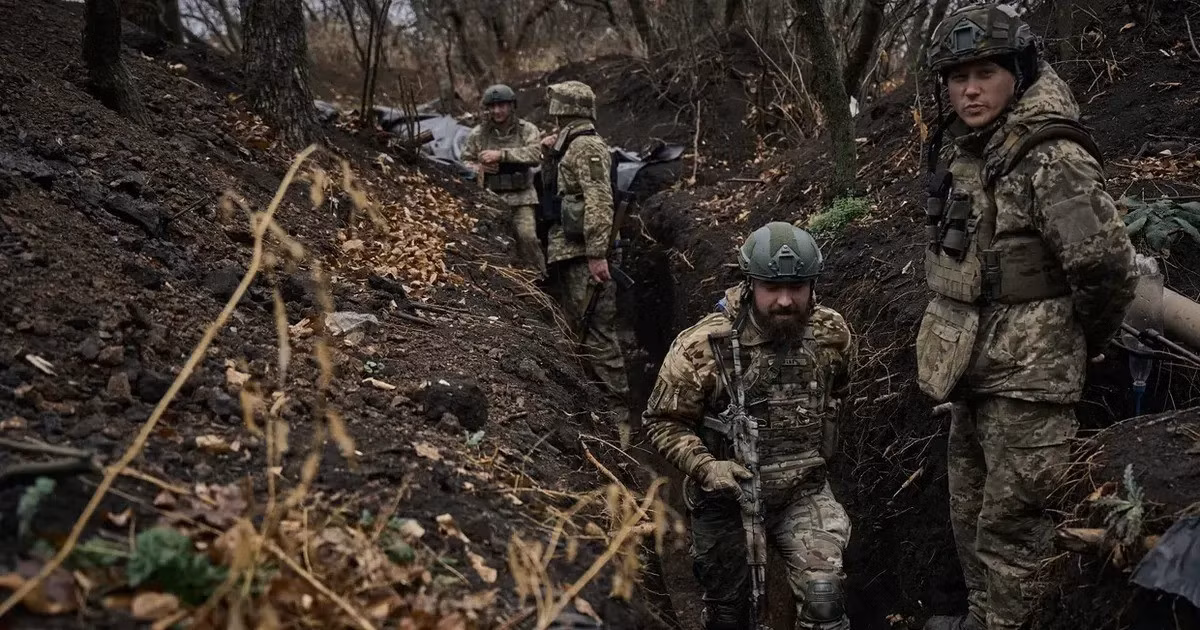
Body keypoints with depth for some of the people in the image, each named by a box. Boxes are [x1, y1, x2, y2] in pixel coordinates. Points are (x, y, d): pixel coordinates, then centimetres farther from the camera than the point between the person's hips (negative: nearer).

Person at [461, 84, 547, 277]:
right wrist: (479, 168, -9)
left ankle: (539, 279, -5)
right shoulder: (478, 134, 8)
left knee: (527, 236, -18)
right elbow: (465, 162, 16)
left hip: (522, 197, -2)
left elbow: (535, 154, -16)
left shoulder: (527, 130, 2)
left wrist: (501, 154, -24)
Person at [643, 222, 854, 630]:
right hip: (727, 495, -1)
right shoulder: (702, 348, -21)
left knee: (823, 596, -19)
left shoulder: (831, 334, -9)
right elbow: (661, 422, -11)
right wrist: (706, 466, -24)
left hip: (803, 491, 1)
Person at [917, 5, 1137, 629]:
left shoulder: (1052, 158, -19)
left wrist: (1082, 343, -7)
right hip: (975, 368, 9)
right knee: (970, 512, 21)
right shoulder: (968, 151, 7)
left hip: (1027, 375, -9)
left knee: (1009, 527, 0)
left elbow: (1104, 267, -23)